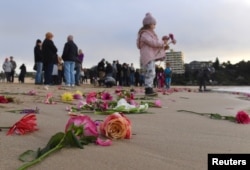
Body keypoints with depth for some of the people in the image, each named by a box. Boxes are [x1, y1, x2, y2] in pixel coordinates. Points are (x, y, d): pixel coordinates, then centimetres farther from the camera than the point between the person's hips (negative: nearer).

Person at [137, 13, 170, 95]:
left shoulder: (149, 33, 24)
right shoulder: (145, 34, -9)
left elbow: (153, 44, 21)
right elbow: (153, 43, -18)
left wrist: (163, 46, 9)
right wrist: (163, 42, -7)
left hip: (152, 56, 11)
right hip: (147, 56, -11)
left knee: (151, 74, 9)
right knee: (150, 73, -17)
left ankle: (149, 89, 11)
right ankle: (148, 89, -19)